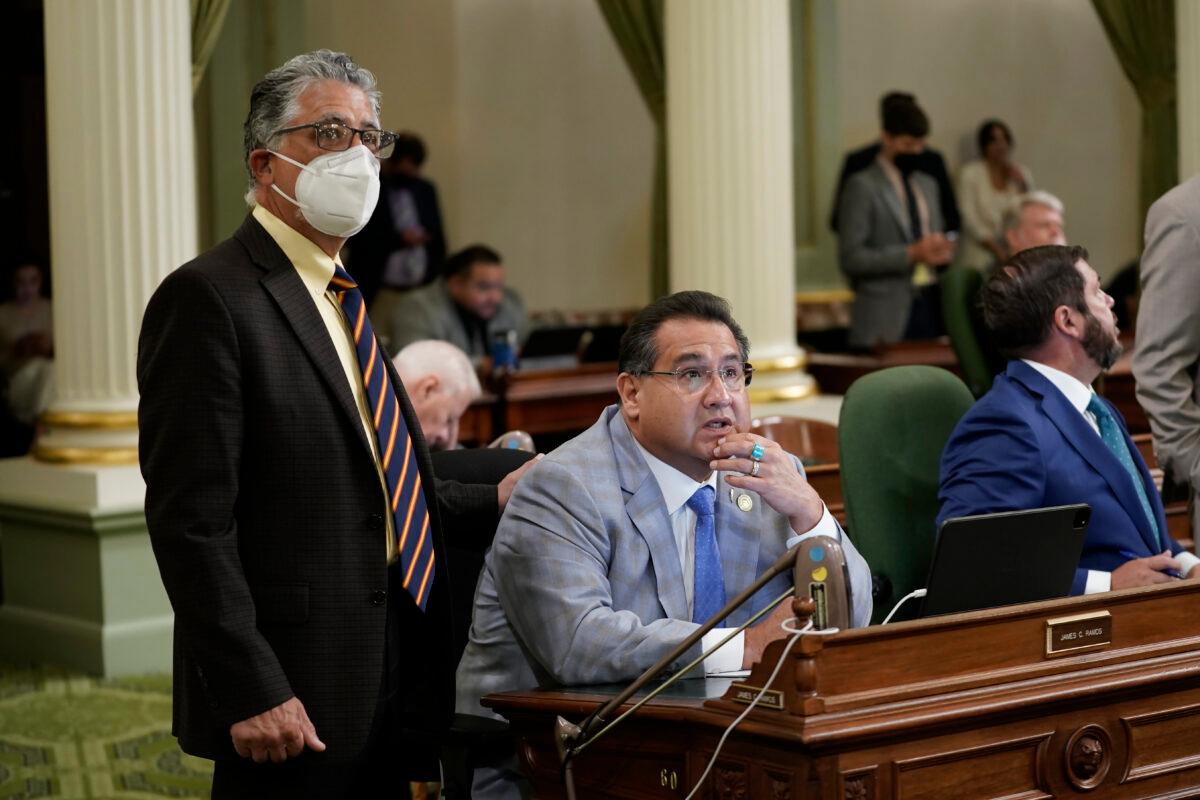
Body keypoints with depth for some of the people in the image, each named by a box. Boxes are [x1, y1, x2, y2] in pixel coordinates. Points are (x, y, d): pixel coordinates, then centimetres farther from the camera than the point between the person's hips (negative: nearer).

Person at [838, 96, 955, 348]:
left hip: (932, 305, 6)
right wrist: (910, 254, -17)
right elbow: (851, 257, -11)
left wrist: (942, 250, 3)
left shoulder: (927, 184, 18)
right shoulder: (862, 186, -4)